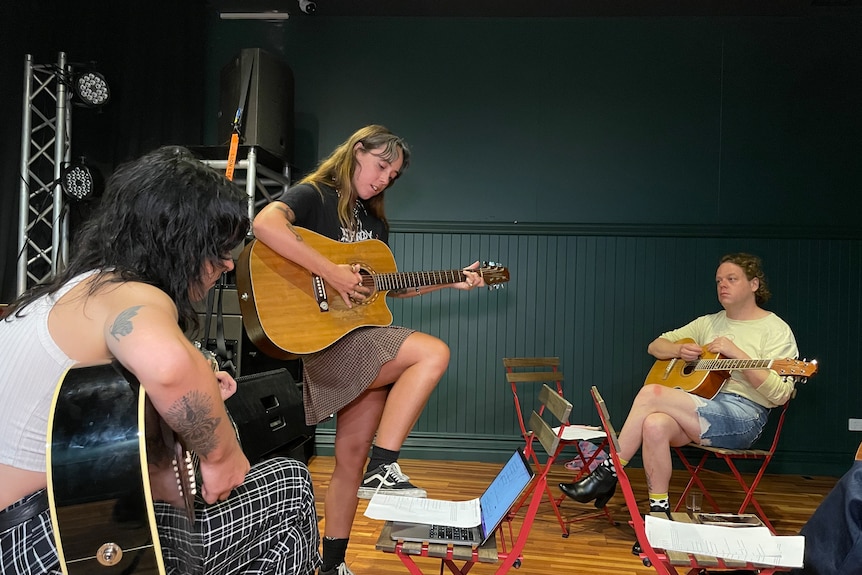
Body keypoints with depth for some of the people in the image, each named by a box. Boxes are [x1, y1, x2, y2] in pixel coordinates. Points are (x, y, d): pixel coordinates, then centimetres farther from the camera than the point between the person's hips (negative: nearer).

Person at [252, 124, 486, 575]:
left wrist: (452, 282, 17)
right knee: (434, 353, -24)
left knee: (352, 455, 9)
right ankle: (383, 469, -15)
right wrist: (332, 272, -28)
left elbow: (390, 286, 23)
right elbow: (265, 223, -25)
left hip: (363, 344, 8)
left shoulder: (374, 221, 21)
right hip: (322, 339, -8)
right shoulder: (314, 195, -4)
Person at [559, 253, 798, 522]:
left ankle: (607, 474, -16)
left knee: (651, 394, -26)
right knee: (655, 424, -32)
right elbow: (655, 346, 22)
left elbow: (779, 395, -9)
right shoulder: (709, 322, 19)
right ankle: (659, 511, -22)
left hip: (743, 417, -5)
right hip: (702, 407, 5)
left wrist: (736, 354, -18)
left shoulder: (775, 329, 1)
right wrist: (680, 350, 0)